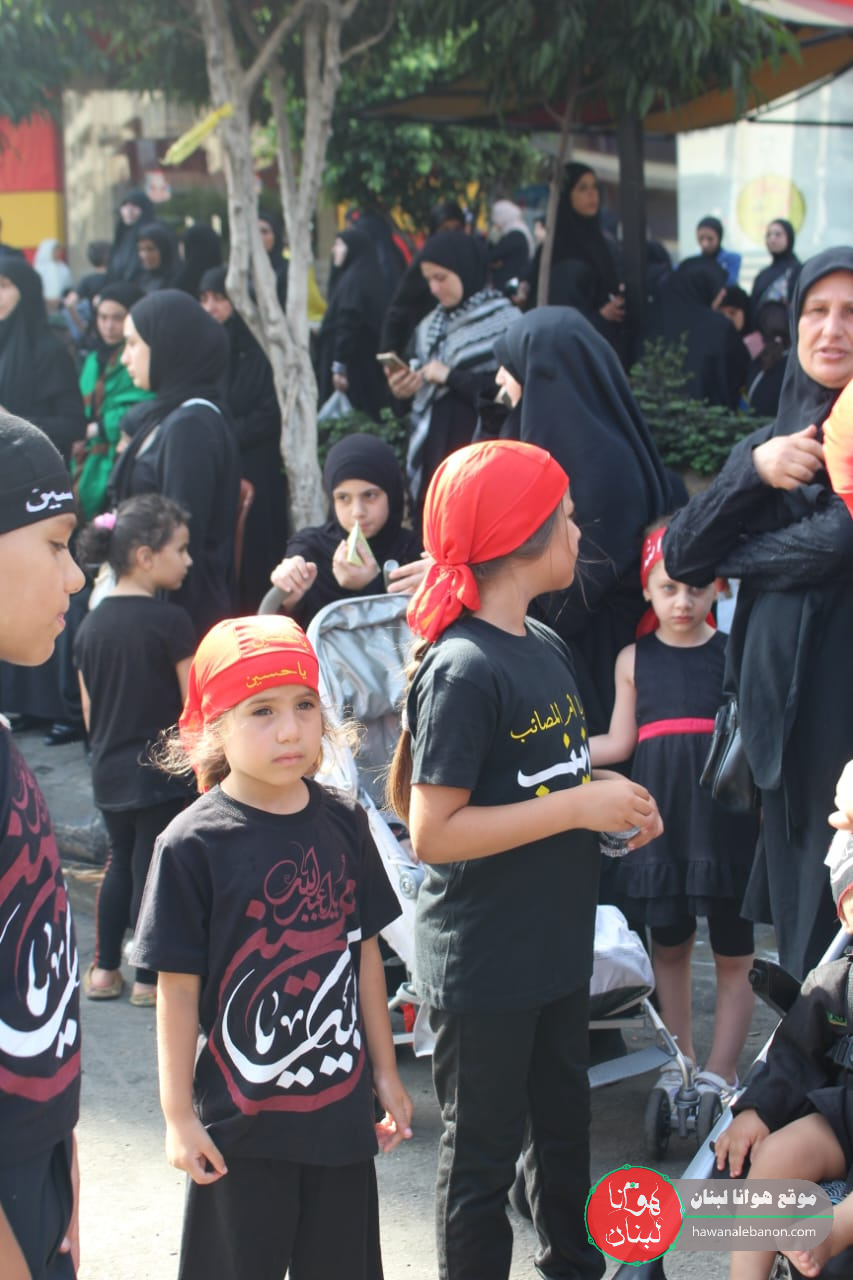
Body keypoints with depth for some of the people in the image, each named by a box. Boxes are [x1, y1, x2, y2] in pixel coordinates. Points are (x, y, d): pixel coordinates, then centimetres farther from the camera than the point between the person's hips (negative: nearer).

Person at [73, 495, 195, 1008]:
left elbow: (88, 708, 9)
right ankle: (148, 979, 9)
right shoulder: (170, 621, -15)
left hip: (109, 769, 6)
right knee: (151, 870, 2)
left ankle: (105, 969, 22)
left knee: (120, 863, 18)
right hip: (161, 769, -6)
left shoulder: (91, 624, 3)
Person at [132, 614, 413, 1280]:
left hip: (343, 1107, 4)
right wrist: (178, 1116, -8)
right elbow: (178, 988, -11)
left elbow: (364, 950, 8)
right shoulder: (194, 845, -14)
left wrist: (385, 1070, 12)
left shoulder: (343, 822, 0)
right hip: (244, 1122, -4)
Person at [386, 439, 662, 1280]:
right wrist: (578, 806, -23)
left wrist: (613, 805, -3)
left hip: (557, 946, 9)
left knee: (563, 1124, 24)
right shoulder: (462, 669, -21)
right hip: (482, 962, -9)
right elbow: (432, 832, -24)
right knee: (482, 1149, 7)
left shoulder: (547, 648, 6)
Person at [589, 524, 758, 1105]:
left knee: (734, 954, 4)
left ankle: (721, 1073, 15)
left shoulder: (737, 654, 0)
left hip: (728, 823, -2)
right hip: (660, 824, 2)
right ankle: (680, 1060, 28)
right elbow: (618, 744, 6)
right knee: (669, 946, 13)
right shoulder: (634, 659, 4)